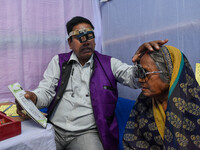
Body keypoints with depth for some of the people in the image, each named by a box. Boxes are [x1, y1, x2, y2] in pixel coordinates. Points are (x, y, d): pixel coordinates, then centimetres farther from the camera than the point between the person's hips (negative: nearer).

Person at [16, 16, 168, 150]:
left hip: (86, 133, -1)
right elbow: (46, 91, 3)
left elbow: (133, 77, -7)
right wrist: (33, 98, -20)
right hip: (54, 129, 2)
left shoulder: (108, 63, 5)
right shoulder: (58, 61, 10)